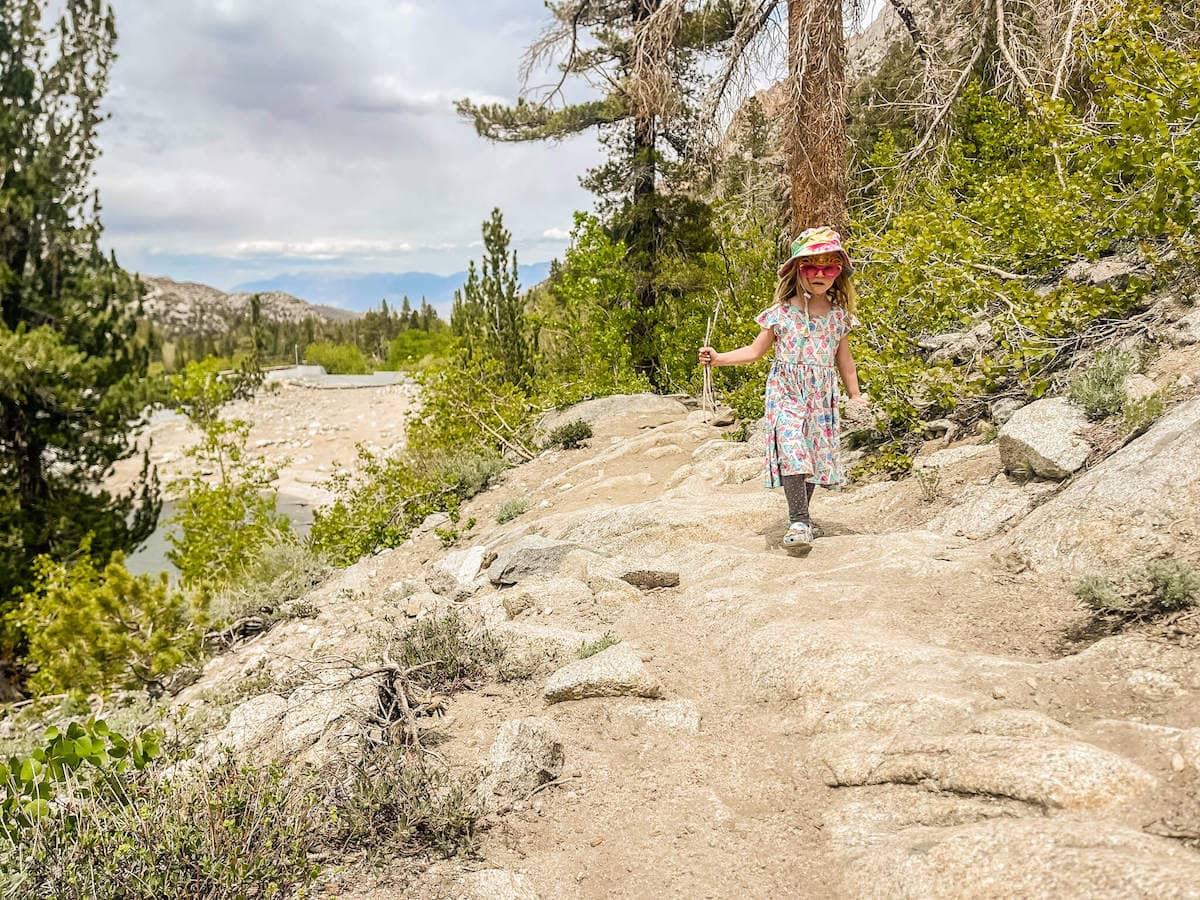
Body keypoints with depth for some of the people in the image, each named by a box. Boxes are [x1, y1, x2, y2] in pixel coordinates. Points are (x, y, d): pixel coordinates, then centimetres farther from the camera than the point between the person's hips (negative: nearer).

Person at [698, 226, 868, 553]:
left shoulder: (839, 316, 5)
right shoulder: (781, 312, -2)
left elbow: (844, 361, 15)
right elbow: (756, 350, 3)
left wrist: (855, 396, 19)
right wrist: (719, 358, -8)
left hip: (822, 398, 3)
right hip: (787, 395, -3)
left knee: (816, 455, 7)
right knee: (791, 452, -18)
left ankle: (800, 515, 26)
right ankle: (799, 522, -15)